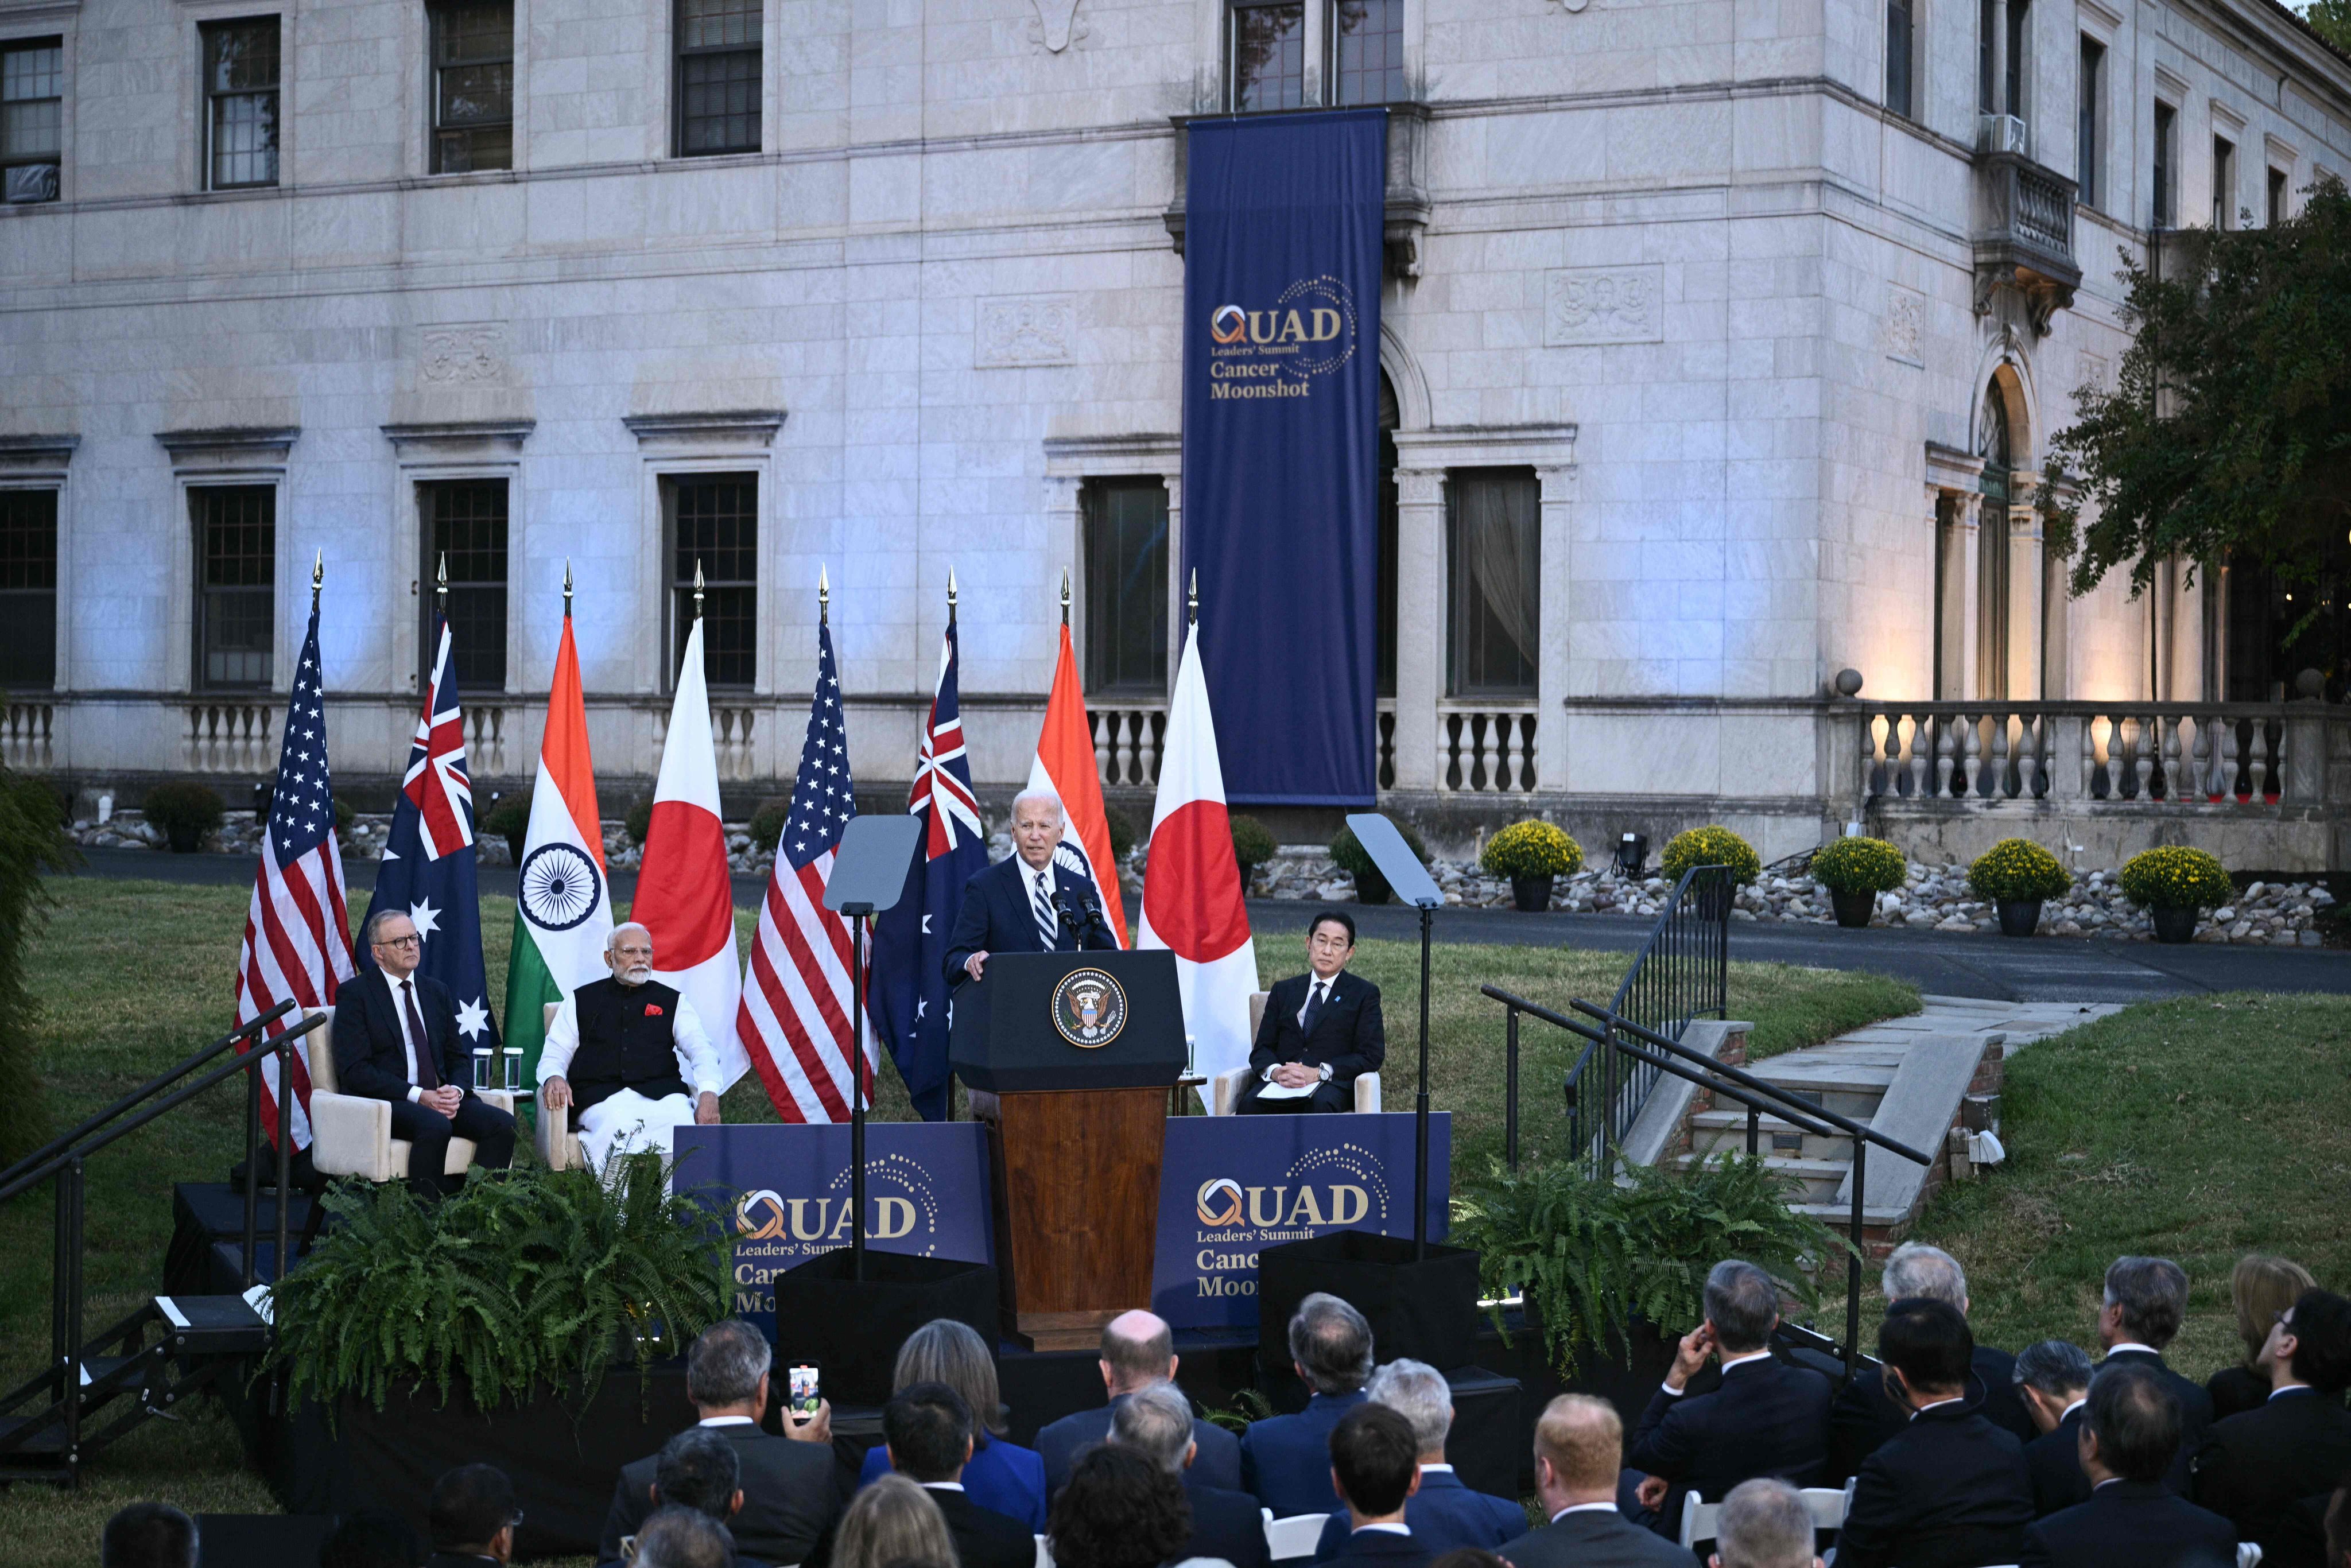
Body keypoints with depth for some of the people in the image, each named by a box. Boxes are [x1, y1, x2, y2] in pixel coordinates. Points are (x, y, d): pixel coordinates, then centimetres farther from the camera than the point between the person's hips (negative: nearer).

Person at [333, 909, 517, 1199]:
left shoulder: (436, 992, 20)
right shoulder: (355, 994, 1)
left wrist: (456, 1090, -5)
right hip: (385, 1101, -6)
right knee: (435, 1126, -36)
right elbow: (353, 1070, -9)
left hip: (439, 1097, 6)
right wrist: (418, 1096, -17)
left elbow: (459, 1057, 20)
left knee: (502, 1123, -21)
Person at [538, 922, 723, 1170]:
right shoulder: (581, 1001, 23)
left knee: (681, 1129, -35)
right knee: (618, 1127, -38)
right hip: (600, 1098, -1)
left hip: (662, 1093, 1)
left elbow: (700, 1049, 10)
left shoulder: (671, 1002, 23)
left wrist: (709, 1092, -12)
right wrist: (553, 1077, -9)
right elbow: (554, 1054, 18)